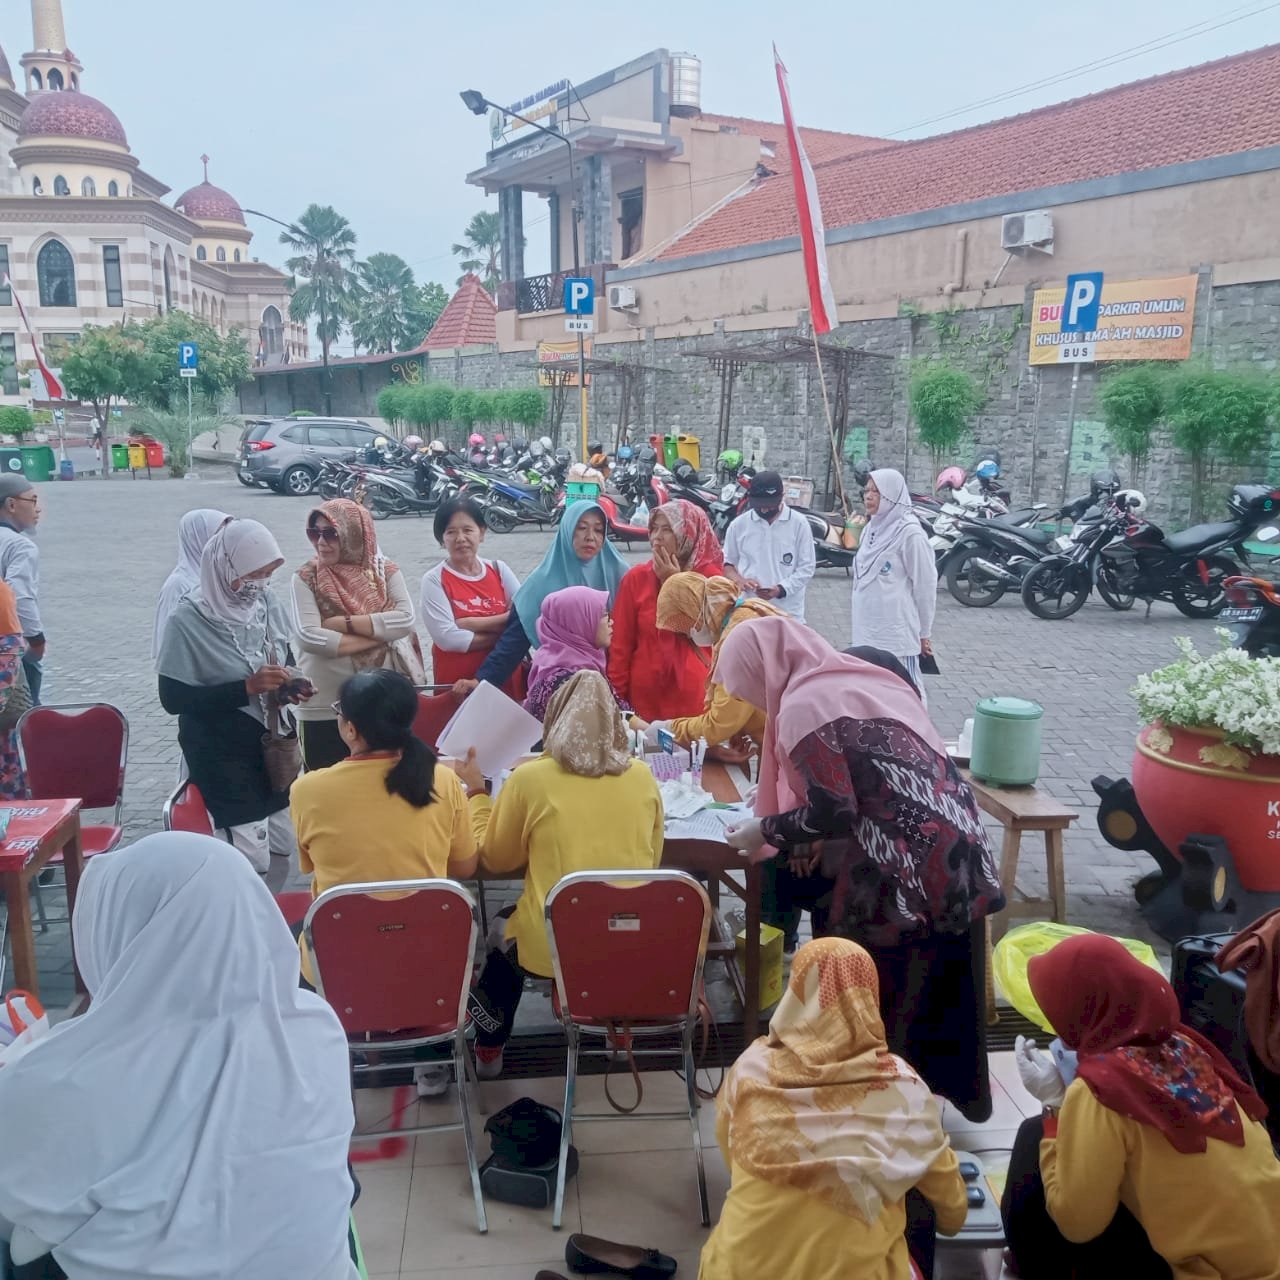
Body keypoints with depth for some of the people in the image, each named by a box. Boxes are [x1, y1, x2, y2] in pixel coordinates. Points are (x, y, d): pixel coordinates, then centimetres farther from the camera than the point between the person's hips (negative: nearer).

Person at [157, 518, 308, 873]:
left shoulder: (266, 604, -2)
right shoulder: (189, 621, -19)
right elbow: (173, 699, -19)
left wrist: (286, 685, -8)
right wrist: (247, 688, -25)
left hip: (268, 741, 6)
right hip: (219, 751, -6)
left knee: (286, 844, 13)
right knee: (254, 859, -7)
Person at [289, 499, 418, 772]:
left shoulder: (385, 571, 2)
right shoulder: (306, 578, -3)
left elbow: (405, 620, -13)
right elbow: (308, 637, -17)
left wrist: (344, 623, -16)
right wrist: (380, 633, -14)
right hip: (324, 709, -1)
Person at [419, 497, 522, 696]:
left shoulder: (499, 570, 4)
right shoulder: (434, 580, -6)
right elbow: (447, 638, -15)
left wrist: (470, 623, -15)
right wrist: (505, 634, -11)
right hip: (456, 682, -3)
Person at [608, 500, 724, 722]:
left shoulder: (710, 577, -3)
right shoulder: (637, 578, -1)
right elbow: (621, 642, 0)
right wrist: (617, 694, -3)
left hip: (694, 694, -1)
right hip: (645, 692, 1)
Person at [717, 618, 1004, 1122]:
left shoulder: (803, 706, -13)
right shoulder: (862, 677, 15)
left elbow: (833, 812, -16)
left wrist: (764, 830, -1)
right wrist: (815, 836, 17)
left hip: (904, 868, -9)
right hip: (956, 851, 9)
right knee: (945, 981, 23)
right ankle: (962, 1091, 40)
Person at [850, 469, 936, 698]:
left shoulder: (910, 533, -11)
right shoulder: (871, 529, 11)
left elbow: (925, 585, -8)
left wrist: (923, 633, -3)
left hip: (896, 634, -8)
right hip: (866, 632, 8)